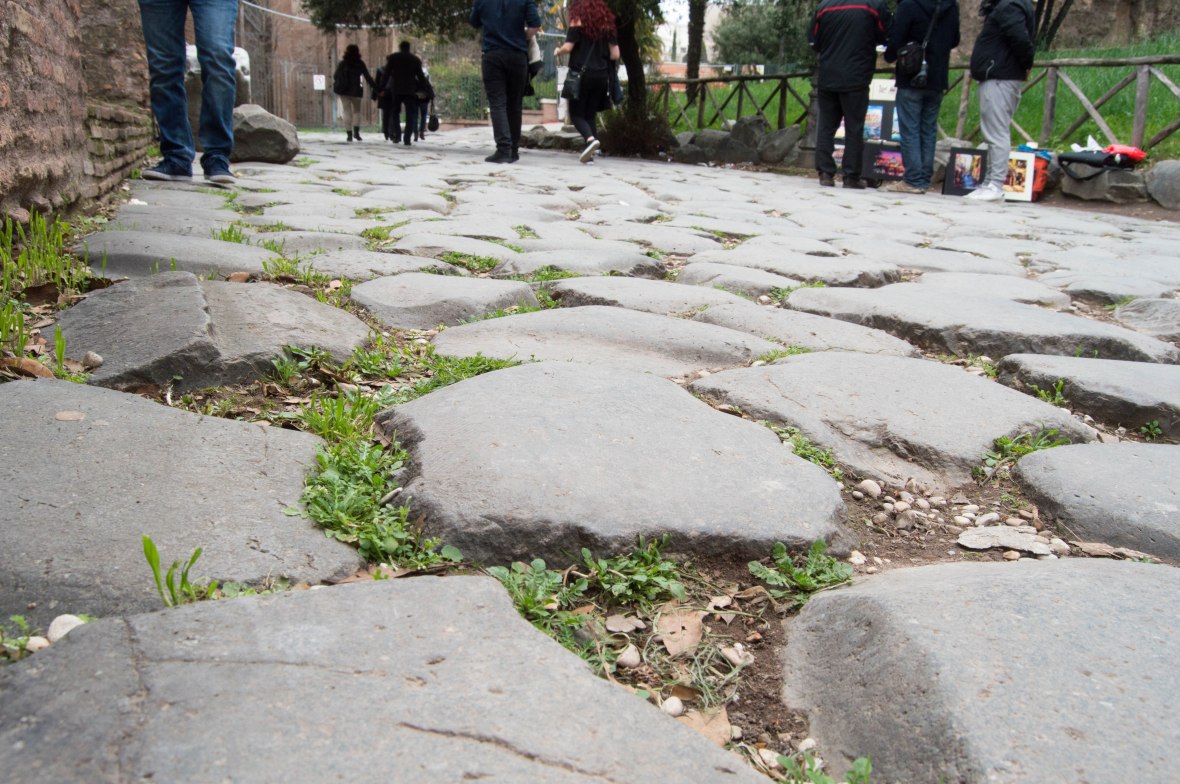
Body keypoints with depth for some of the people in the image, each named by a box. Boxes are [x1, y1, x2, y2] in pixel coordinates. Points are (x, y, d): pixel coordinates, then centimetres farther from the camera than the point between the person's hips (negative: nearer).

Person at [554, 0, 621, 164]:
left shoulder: (578, 22, -2)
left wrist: (558, 51, 10)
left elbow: (568, 47, -10)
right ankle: (589, 154, 3)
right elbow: (615, 54, 8)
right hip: (601, 76, 5)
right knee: (591, 115, 11)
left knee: (576, 114, 2)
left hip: (581, 74, -4)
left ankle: (590, 139, -25)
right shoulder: (607, 25, 11)